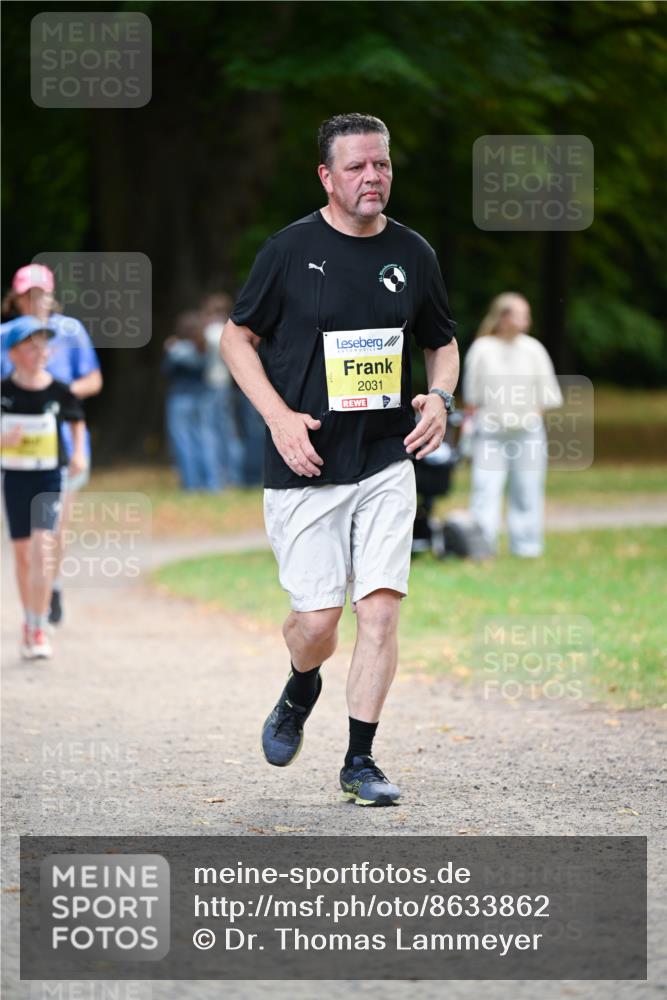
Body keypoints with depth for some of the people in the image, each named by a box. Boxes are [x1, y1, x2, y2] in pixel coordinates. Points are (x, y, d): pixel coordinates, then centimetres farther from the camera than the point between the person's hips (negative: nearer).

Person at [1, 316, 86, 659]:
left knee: (42, 548, -15)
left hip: (48, 479, -1)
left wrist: (79, 453, 2)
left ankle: (39, 630, -12)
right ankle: (29, 624, 26)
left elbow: (77, 420, 14)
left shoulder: (59, 393, -4)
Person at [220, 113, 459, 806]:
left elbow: (442, 342, 19)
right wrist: (279, 416, -9)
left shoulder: (412, 254, 6)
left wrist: (440, 397, -2)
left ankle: (360, 761, 3)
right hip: (304, 465, -2)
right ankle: (300, 692, 31)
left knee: (381, 607, -7)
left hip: (387, 462, 3)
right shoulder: (290, 249, -4)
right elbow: (237, 337, 4)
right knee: (317, 619, -4)